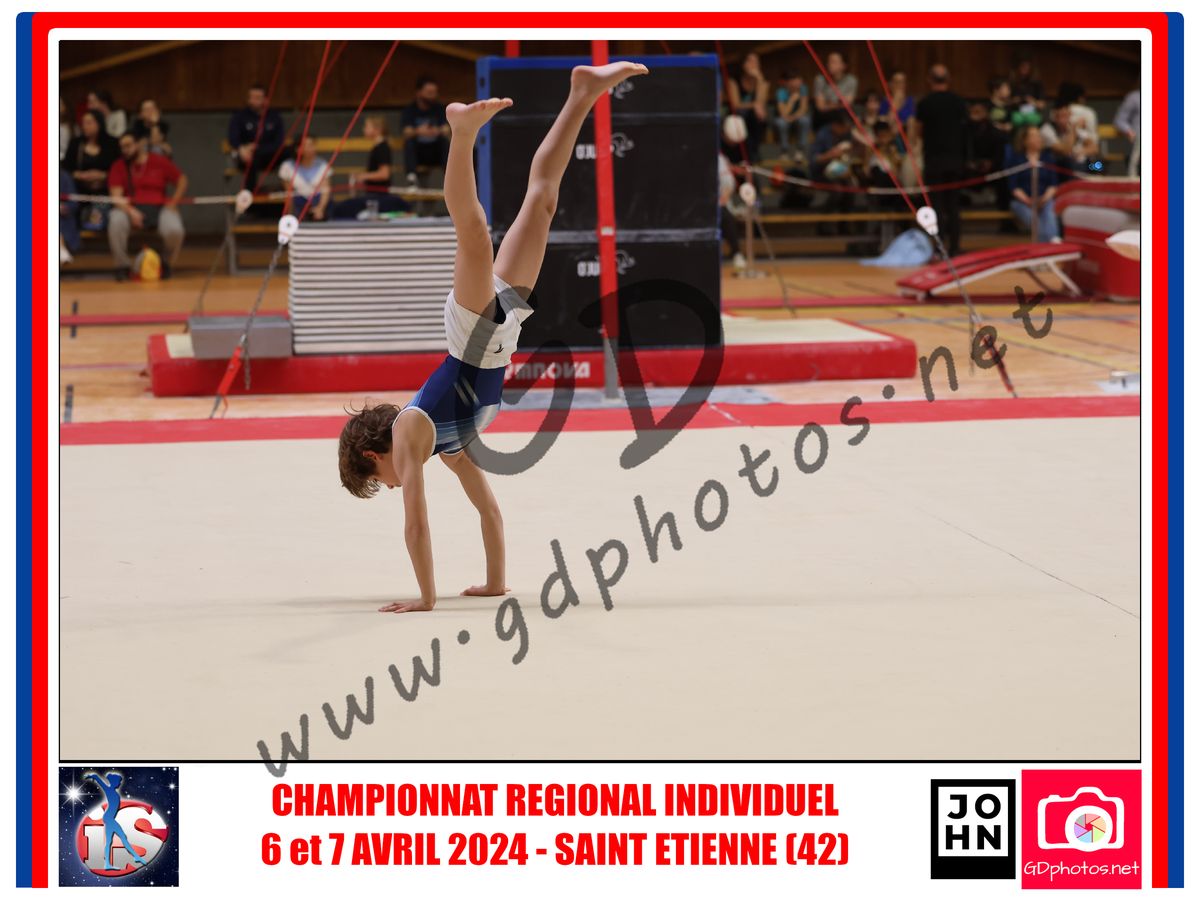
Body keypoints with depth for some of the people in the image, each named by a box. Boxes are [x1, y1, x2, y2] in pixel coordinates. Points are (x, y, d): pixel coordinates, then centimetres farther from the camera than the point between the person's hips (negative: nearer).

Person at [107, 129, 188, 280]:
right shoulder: (119, 167, 4)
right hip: (131, 209, 0)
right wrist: (130, 211, -23)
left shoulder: (159, 162, 6)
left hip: (159, 207, 0)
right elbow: (116, 196, -5)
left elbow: (182, 181, 10)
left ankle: (166, 263, 3)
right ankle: (123, 266, -16)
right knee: (116, 222, -34)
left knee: (174, 230, -31)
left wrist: (172, 204, -4)